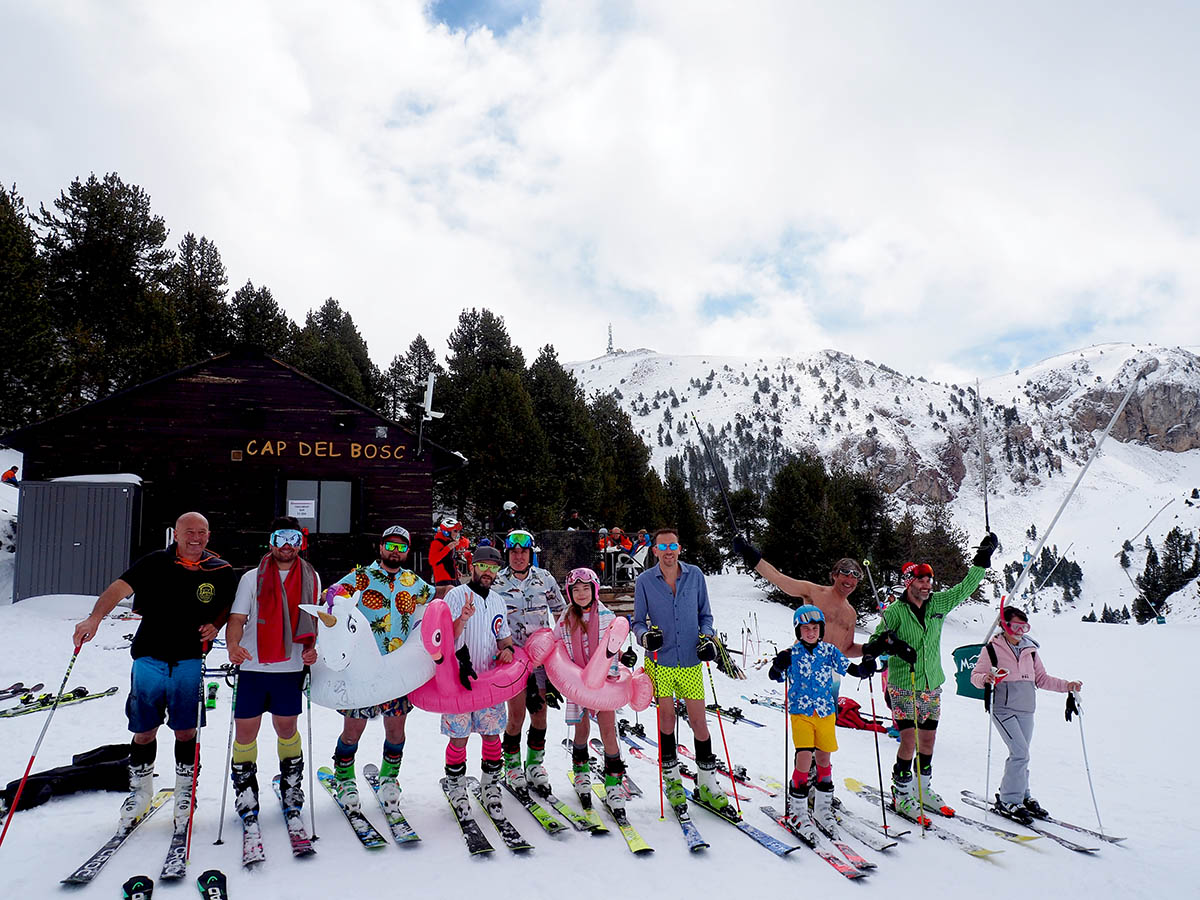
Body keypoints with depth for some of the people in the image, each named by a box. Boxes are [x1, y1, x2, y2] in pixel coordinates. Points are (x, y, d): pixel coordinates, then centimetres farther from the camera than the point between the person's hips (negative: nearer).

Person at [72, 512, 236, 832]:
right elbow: (120, 588, -13)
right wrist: (95, 617, -29)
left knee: (185, 731, 4)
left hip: (191, 661, 0)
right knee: (144, 732, 8)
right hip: (149, 658, 1)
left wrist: (215, 626, -6)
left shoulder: (221, 571, 1)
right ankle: (140, 791, 31)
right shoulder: (156, 563, -2)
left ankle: (185, 791, 24)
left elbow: (229, 607, 14)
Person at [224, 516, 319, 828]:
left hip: (291, 667, 1)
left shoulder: (310, 578, 7)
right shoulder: (252, 578, 2)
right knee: (245, 730, 3)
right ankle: (245, 791, 23)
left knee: (286, 727, 11)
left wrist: (311, 648, -3)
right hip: (253, 666, -1)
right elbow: (237, 618, -6)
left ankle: (291, 785, 31)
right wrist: (233, 645, -25)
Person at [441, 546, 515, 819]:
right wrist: (463, 619, -30)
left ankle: (490, 787, 23)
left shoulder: (498, 601, 13)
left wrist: (507, 648, 0)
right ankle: (456, 788, 20)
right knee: (459, 737, 0)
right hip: (459, 678, -5)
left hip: (491, 679, 5)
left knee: (492, 734, 7)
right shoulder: (456, 596, -6)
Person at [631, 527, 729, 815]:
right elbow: (638, 621, 3)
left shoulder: (695, 575, 1)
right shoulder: (644, 581, -3)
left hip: (691, 661, 1)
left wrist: (707, 637, -6)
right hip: (660, 661, -1)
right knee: (667, 719, 6)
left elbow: (705, 614, 11)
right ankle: (671, 779, 25)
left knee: (699, 721, 3)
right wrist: (646, 636, -18)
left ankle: (706, 783, 19)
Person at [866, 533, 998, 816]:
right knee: (910, 739, -8)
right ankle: (901, 792, 8)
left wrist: (982, 559, 8)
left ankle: (923, 787, 29)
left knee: (928, 739, 11)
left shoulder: (938, 603, 4)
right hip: (903, 687, -5)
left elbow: (964, 588, 11)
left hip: (932, 686, 5)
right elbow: (876, 640, -1)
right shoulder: (894, 612, -8)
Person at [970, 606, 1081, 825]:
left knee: (1020, 755, 10)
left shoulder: (1030, 650, 13)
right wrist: (985, 679, -26)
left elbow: (1041, 679, 18)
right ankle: (1009, 801, -4)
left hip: (1026, 710, 6)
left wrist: (1067, 685, 7)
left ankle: (1021, 796, 26)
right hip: (1004, 709, -6)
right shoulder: (992, 649, -3)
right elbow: (975, 675, -5)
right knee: (1020, 753, -13)